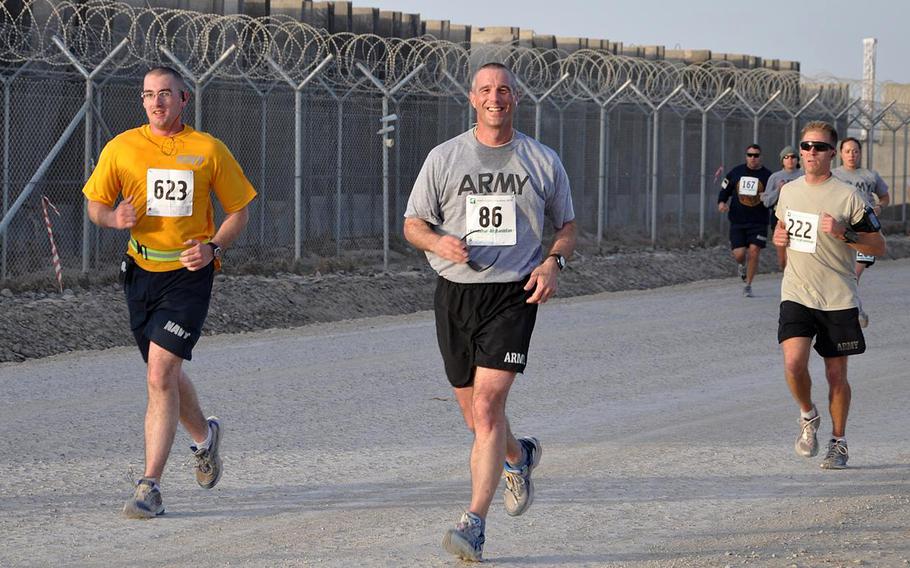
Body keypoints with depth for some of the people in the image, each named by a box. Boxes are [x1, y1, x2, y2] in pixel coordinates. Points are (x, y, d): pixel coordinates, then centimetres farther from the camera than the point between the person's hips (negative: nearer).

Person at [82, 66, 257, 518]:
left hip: (189, 274, -4)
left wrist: (213, 247, -11)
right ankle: (204, 437, 48)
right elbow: (95, 205, 11)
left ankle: (150, 486, -13)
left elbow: (238, 211, 6)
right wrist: (114, 217, -12)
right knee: (166, 375, 17)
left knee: (160, 374, -16)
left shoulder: (208, 150, -2)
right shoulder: (121, 148, 3)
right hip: (141, 272, 4)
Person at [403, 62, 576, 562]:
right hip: (455, 293, 2)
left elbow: (566, 225, 16)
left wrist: (552, 263, -4)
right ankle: (520, 457, 46)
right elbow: (413, 224, 9)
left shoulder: (543, 162, 6)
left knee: (487, 406, -17)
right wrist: (440, 243, -13)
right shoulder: (444, 158, 6)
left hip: (513, 295, -2)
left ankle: (474, 524, -17)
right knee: (475, 416, 11)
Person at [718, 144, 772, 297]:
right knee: (739, 254, -6)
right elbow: (724, 190, 14)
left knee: (754, 252, -9)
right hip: (737, 221, 1)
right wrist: (721, 202, -6)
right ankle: (742, 265, 32)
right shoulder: (736, 172, 6)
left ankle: (748, 285, 7)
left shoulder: (767, 175, 1)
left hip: (758, 222, -1)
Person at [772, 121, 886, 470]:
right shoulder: (788, 191, 7)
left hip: (838, 299, -2)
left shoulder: (848, 196, -8)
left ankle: (838, 442, 22)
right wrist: (778, 237, 4)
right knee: (793, 362, -16)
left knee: (836, 373, 4)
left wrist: (844, 234, -20)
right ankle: (808, 417, 12)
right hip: (796, 295, 2)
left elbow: (878, 247, -4)